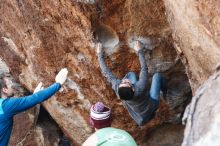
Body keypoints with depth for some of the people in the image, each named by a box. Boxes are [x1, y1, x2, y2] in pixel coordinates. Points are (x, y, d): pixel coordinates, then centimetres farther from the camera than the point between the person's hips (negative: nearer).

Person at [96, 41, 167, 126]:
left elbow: (106, 73, -22)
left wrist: (100, 55, -13)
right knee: (157, 76, 7)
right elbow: (144, 69, -31)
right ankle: (165, 94, 38)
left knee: (131, 74, 12)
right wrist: (140, 51, -20)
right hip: (150, 111, -3)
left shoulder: (116, 87, -38)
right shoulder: (140, 88, -45)